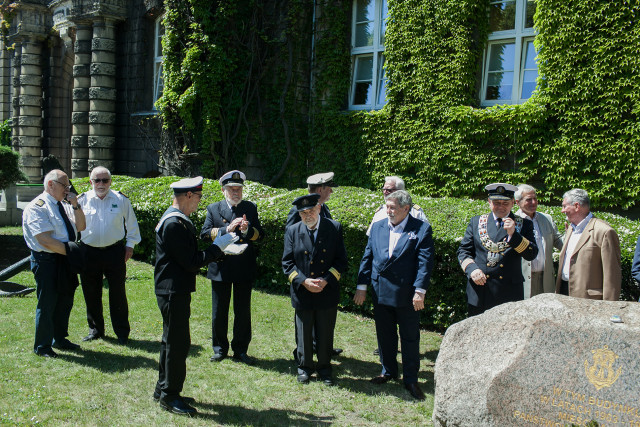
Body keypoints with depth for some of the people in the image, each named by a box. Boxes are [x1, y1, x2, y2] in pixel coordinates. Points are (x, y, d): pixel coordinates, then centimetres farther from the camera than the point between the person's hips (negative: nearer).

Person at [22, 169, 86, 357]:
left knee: (65, 301, 16)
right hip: (47, 261, -8)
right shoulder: (37, 207, -13)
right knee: (47, 304, 0)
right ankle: (42, 346, 16)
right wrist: (69, 250, -17)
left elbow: (80, 227, 10)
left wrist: (75, 206, -2)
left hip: (65, 260, 8)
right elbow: (44, 240, -21)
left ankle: (60, 339, 33)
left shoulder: (64, 205, 12)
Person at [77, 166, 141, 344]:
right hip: (89, 253, 2)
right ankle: (95, 329, 26)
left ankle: (122, 332, 13)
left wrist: (130, 245, 7)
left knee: (118, 293, 2)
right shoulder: (82, 200, 4)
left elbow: (131, 224, 12)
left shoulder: (121, 199, 3)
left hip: (115, 252, -1)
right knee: (91, 294, 9)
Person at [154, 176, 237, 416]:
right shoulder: (174, 223, -21)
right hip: (173, 291, -11)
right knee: (178, 342, -2)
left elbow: (189, 257, 11)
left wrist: (221, 250, 5)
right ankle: (169, 396, 10)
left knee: (172, 340, 19)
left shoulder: (178, 220, 12)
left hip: (175, 290, 11)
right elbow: (192, 262, -23)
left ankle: (163, 389, 31)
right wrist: (218, 246, -14)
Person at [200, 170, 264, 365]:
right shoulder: (213, 208, 4)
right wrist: (227, 229, -21)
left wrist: (247, 230, -21)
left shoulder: (250, 208, 6)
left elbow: (260, 234, 0)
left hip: (245, 267, 0)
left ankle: (240, 349, 21)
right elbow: (204, 234, -8)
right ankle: (219, 348, 25)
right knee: (219, 311, 10)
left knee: (243, 311, 8)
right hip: (220, 267, 0)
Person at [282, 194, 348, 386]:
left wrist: (326, 280, -15)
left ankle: (324, 368, 28)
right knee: (303, 334, 11)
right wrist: (304, 281, -15)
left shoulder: (334, 228, -3)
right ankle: (304, 367, 29)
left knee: (326, 334, 11)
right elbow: (287, 262, -1)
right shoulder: (292, 231, 0)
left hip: (328, 292, 0)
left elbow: (341, 260, -3)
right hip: (302, 293, 1)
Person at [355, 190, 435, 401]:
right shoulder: (378, 227, 6)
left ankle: (411, 379, 20)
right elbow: (367, 257, 9)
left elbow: (425, 261, -11)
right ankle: (388, 371, 34)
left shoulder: (421, 228, -7)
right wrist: (362, 286, 6)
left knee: (410, 338, 6)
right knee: (384, 335, 16)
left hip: (407, 295, -4)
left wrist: (419, 291, -17)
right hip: (381, 293, 4)